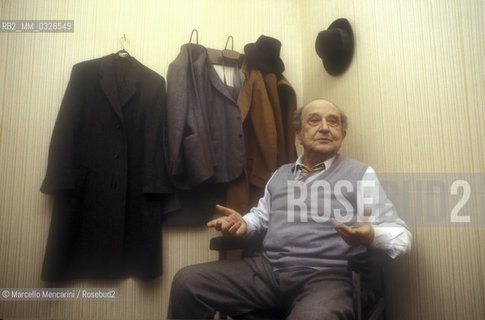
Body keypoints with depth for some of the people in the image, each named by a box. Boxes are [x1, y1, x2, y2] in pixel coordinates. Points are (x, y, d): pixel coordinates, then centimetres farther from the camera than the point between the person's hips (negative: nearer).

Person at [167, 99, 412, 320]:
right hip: (267, 268, 5)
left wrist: (370, 236, -23)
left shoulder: (361, 174, 5)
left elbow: (401, 234, 0)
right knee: (187, 281, -9)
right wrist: (243, 223, 5)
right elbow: (261, 216, 28)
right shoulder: (281, 174, 20)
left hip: (325, 275, -4)